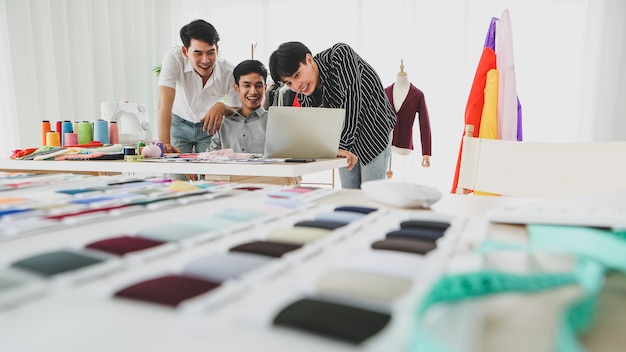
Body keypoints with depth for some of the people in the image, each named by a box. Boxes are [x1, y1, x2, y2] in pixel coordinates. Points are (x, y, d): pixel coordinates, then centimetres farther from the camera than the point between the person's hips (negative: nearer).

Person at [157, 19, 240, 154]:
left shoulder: (228, 72, -22)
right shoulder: (173, 58, -27)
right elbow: (165, 103, -34)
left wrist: (222, 107, -37)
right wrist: (164, 143, -44)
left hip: (210, 125, 1)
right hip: (179, 123, -1)